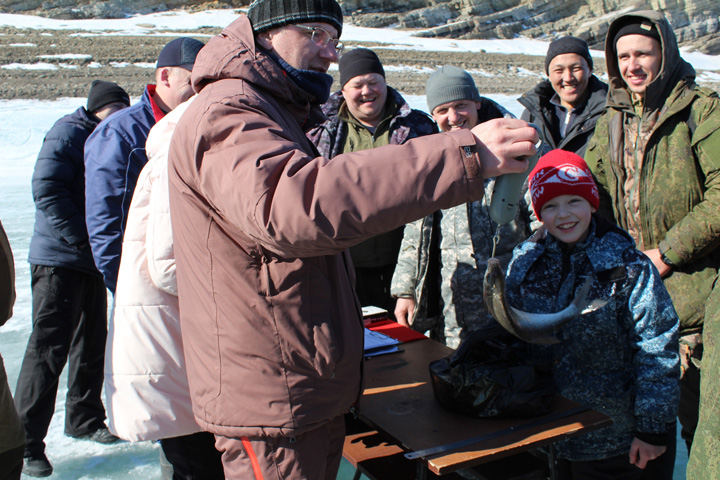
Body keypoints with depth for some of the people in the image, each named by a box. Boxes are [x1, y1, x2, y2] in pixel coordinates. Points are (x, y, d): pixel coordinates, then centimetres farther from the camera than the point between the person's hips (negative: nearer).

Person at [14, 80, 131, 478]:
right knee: (48, 349, -7)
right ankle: (25, 443, 1)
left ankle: (84, 418, 31)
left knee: (92, 343, 15)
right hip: (58, 260, -9)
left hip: (91, 261, 9)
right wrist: (80, 236, -21)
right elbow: (46, 190, -20)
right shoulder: (68, 132, -10)